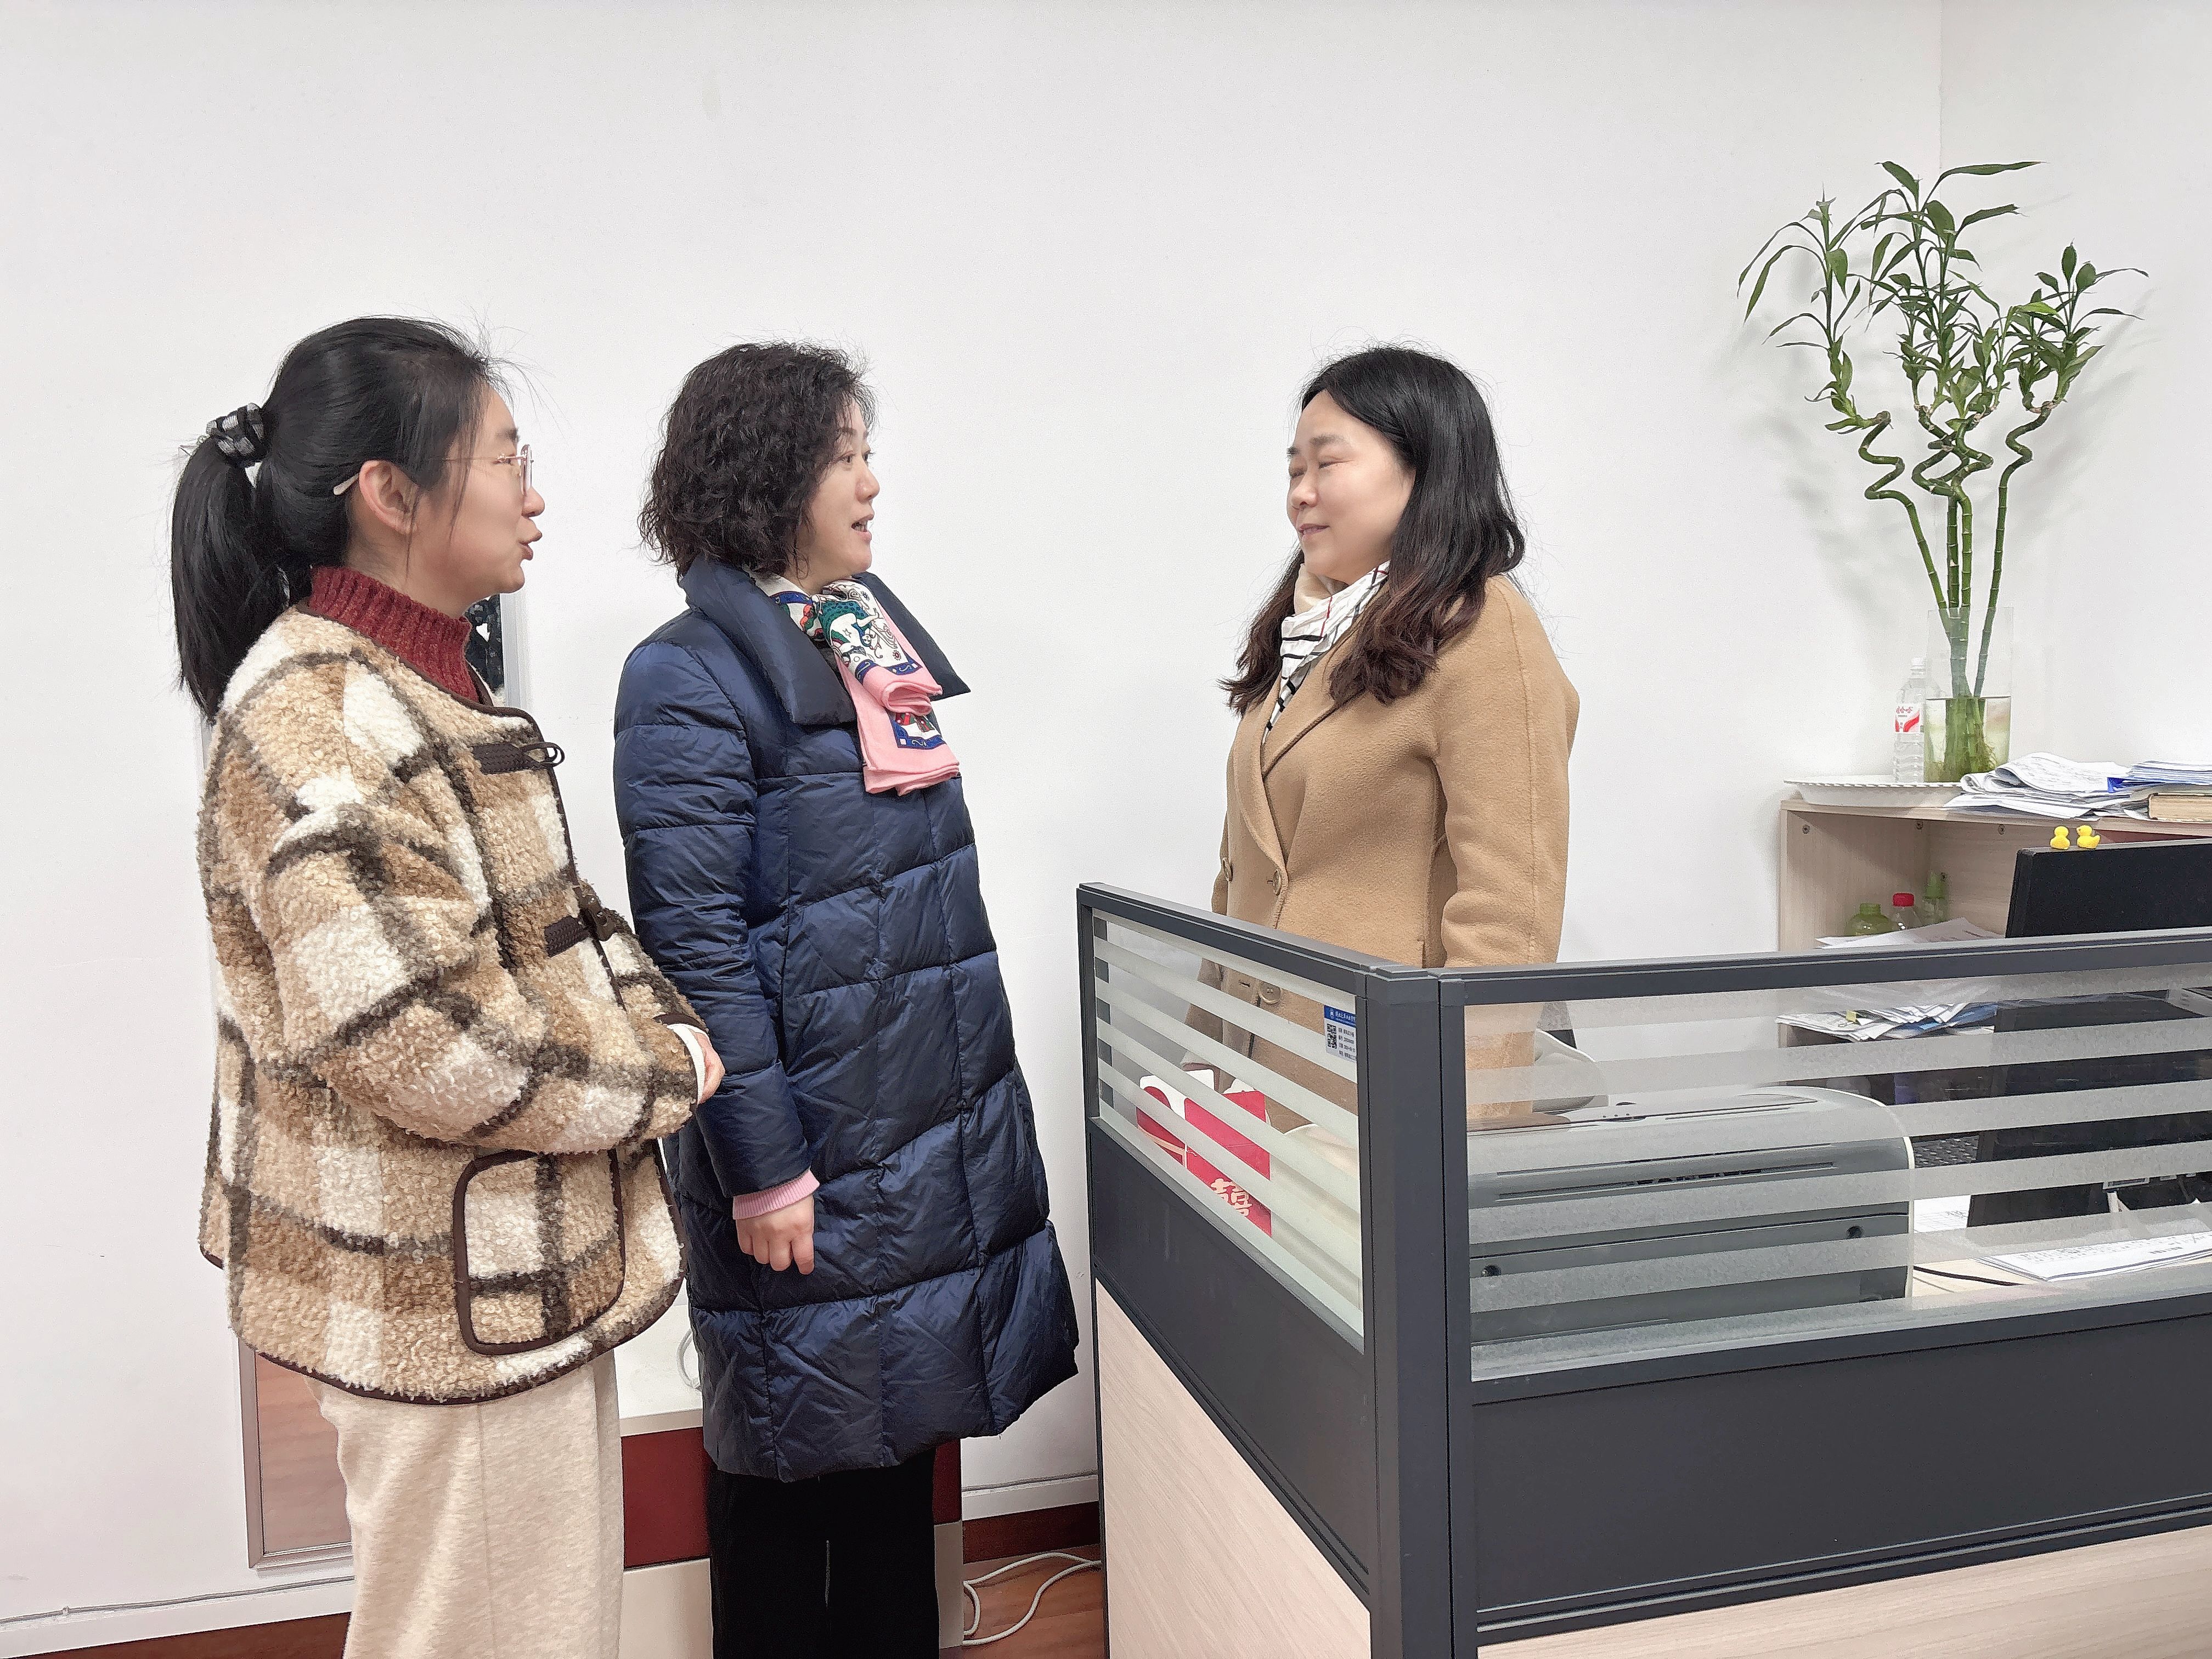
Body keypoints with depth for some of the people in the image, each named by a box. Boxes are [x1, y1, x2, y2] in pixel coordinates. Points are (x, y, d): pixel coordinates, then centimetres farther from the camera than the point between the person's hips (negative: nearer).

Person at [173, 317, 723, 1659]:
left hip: (528, 1265, 10)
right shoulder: (317, 717, -20)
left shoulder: (427, 691, 11)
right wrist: (661, 1076, -15)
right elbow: (409, 1034, -28)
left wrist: (660, 1028, -1)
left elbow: (556, 926, 17)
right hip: (452, 1296, -10)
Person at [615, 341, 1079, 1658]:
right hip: (816, 1150, -7)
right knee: (793, 1464, 12)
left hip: (941, 1128, 7)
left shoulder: (878, 633, 10)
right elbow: (698, 945, -17)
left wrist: (982, 1078, 16)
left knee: (903, 1443, 21)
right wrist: (761, 1171, -18)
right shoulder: (691, 677, -14)